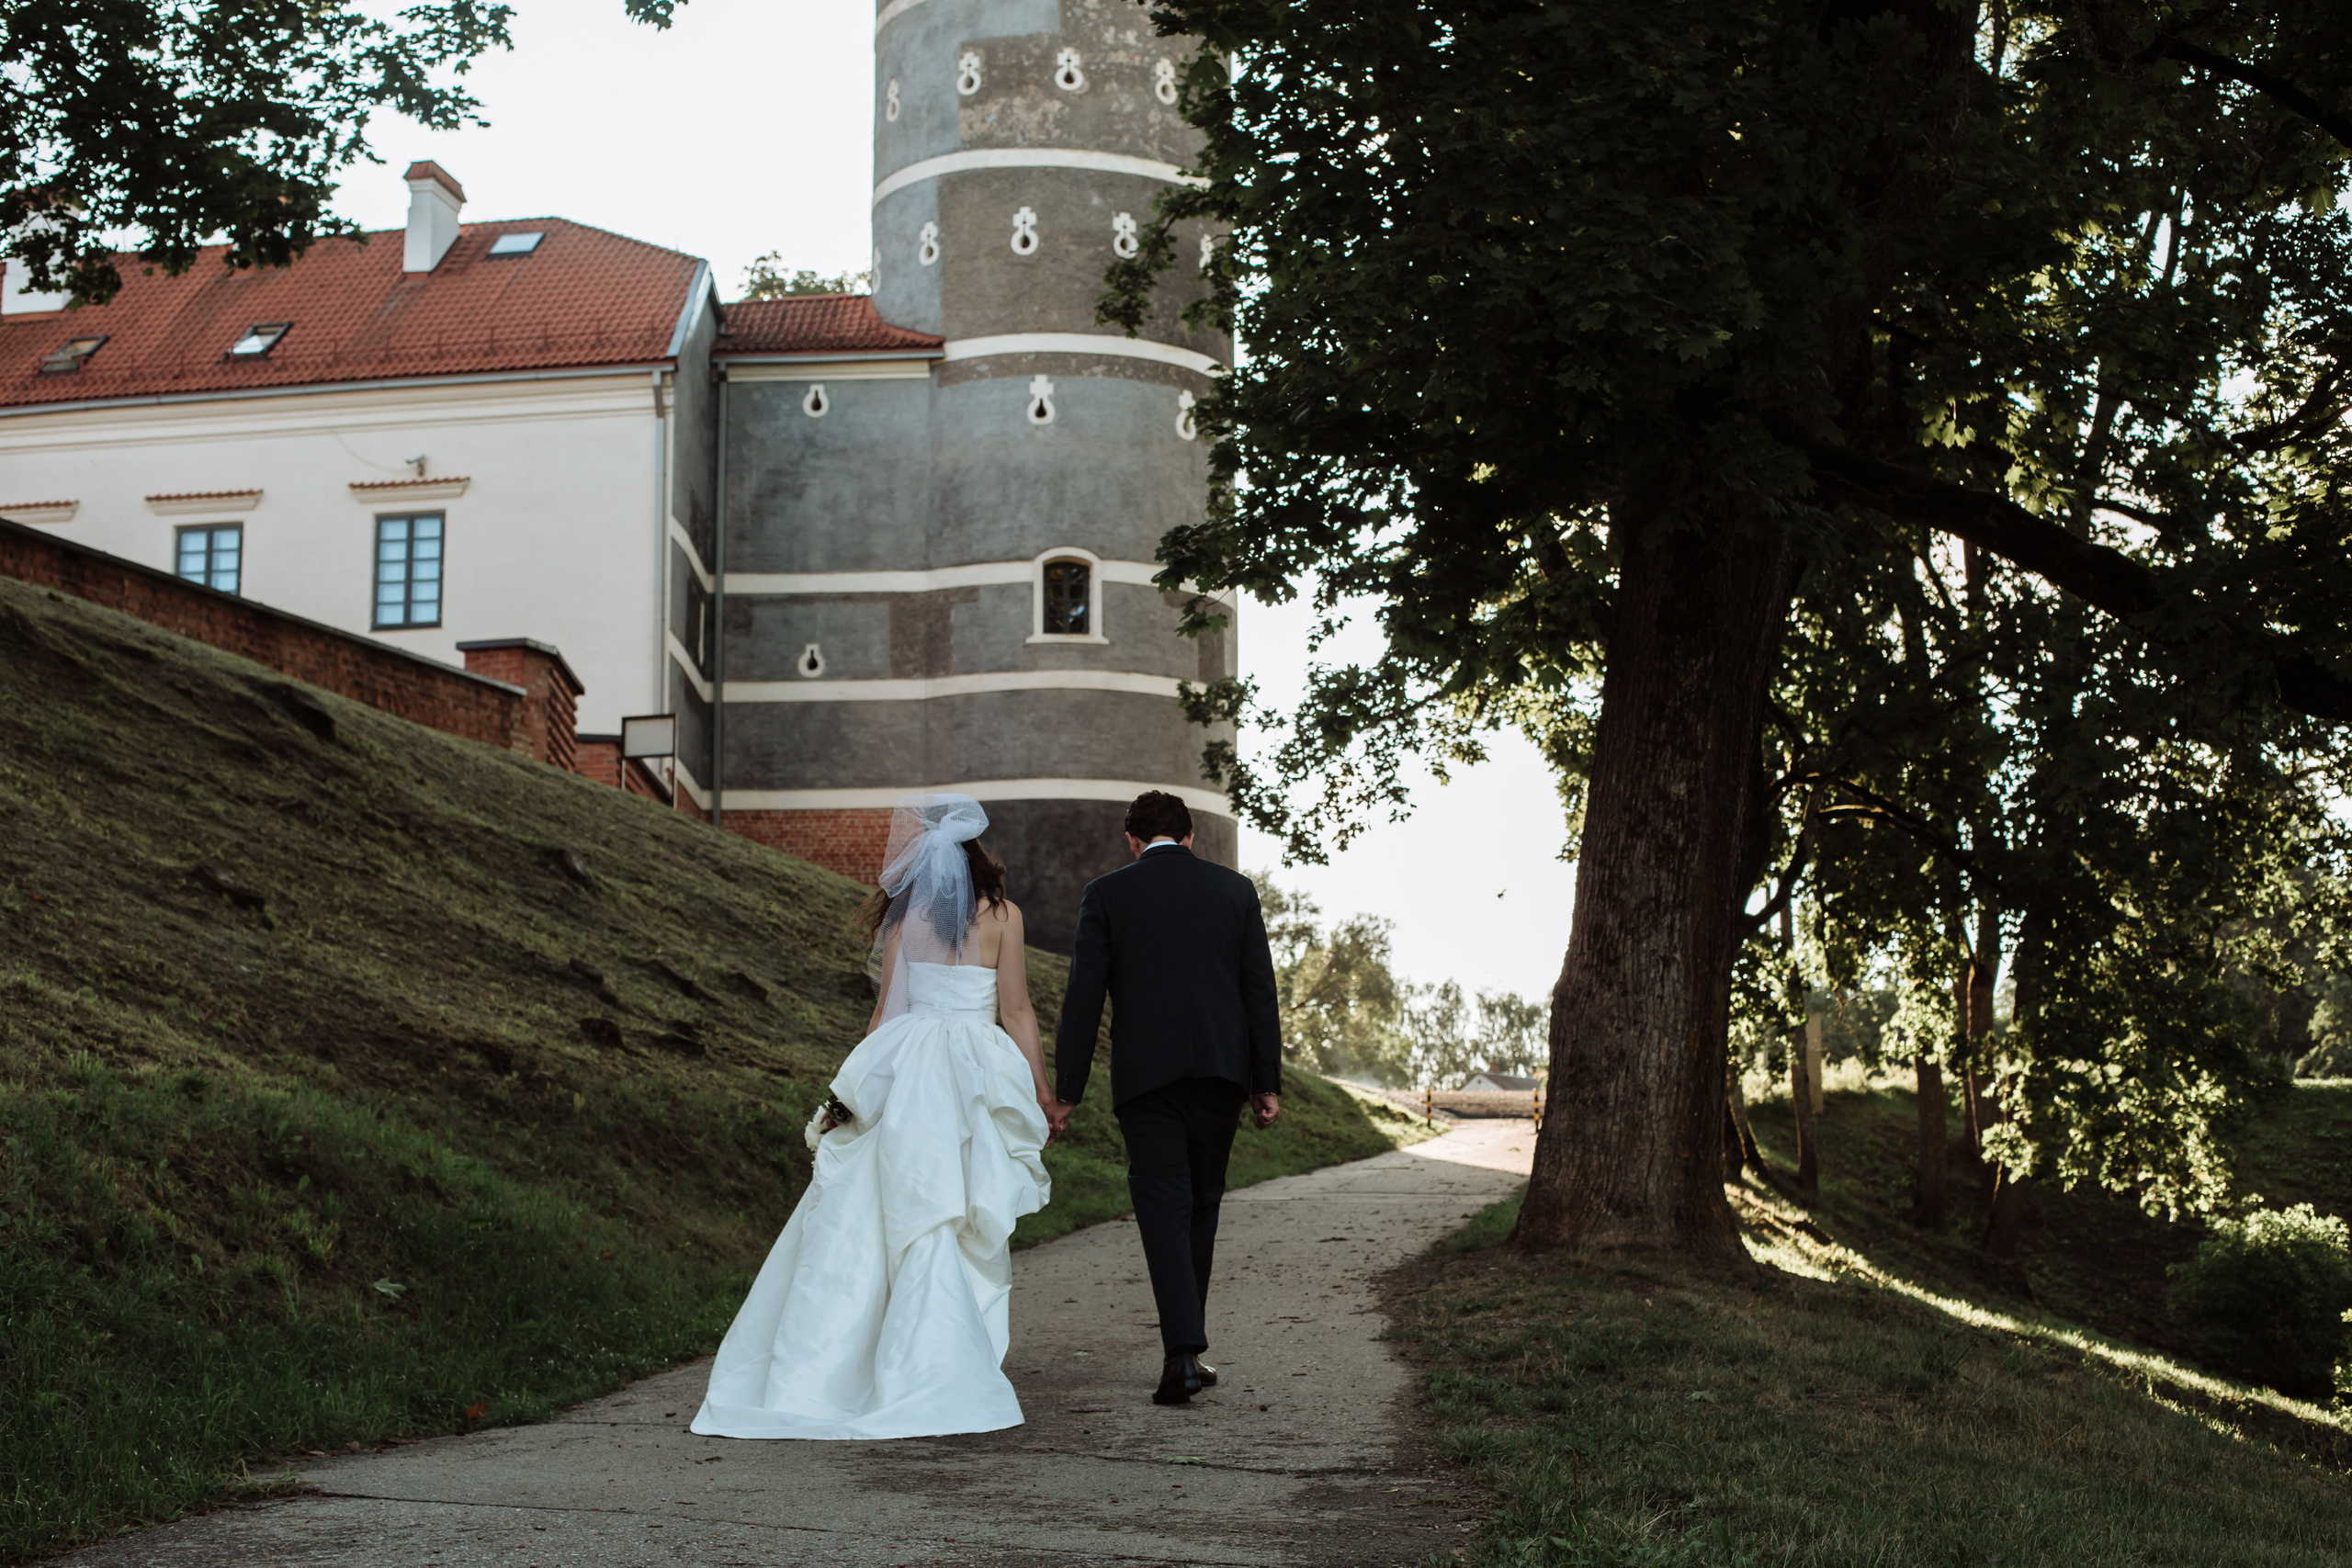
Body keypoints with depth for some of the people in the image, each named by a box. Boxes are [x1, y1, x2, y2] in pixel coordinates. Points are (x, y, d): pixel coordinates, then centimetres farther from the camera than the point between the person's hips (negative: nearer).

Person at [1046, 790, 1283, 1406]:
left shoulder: (1106, 894, 1)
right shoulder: (1235, 889, 8)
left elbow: (1084, 996, -3)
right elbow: (1260, 990, 5)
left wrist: (1066, 1091, 0)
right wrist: (1268, 1083, 8)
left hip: (1145, 1077, -2)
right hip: (1222, 1071, 2)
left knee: (1162, 1207, -2)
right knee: (1203, 1202, 17)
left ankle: (1184, 1352, -16)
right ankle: (1187, 1339, 24)